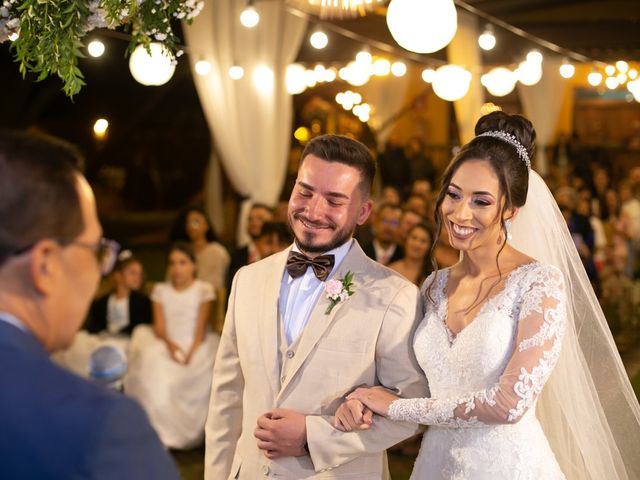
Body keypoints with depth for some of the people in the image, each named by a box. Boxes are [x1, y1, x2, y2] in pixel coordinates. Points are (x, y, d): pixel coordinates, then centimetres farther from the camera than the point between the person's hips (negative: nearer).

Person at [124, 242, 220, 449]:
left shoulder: (203, 289, 6)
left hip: (195, 347, -2)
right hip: (167, 346, 2)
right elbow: (159, 327, 3)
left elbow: (201, 328, -2)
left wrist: (190, 354, -18)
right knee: (155, 373, -29)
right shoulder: (160, 290, 13)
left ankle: (191, 431, -16)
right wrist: (170, 344, -19)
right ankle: (162, 433, -23)